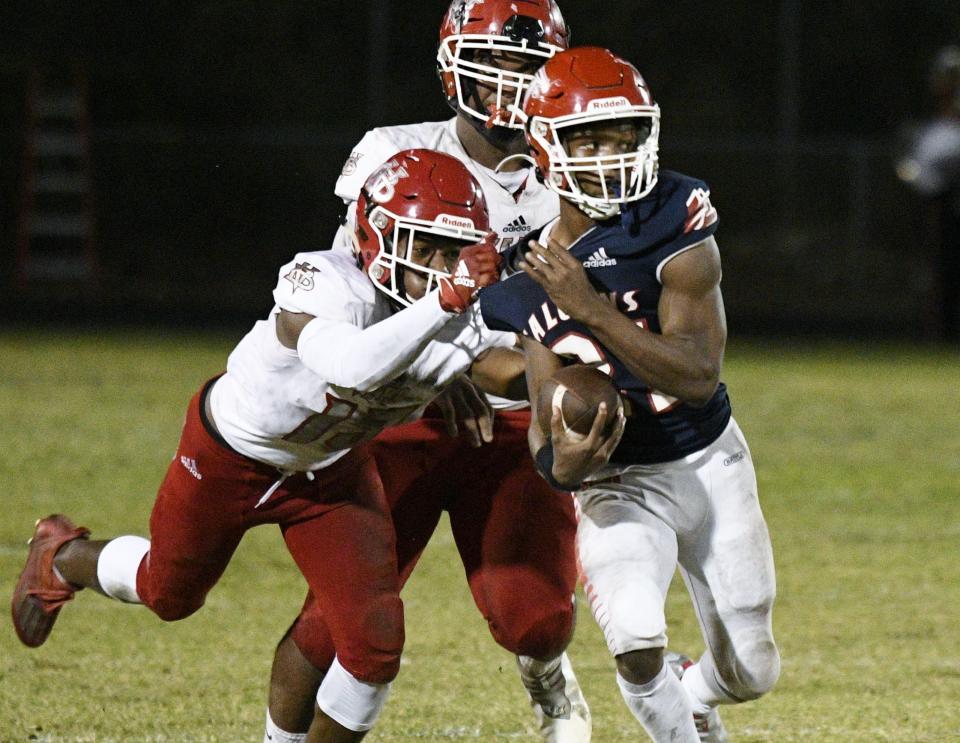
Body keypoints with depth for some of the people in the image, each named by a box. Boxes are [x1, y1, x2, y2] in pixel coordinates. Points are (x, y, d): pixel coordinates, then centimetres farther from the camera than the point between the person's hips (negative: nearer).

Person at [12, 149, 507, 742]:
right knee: (168, 593, 23)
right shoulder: (323, 283, -42)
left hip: (333, 471, 4)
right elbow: (351, 367, -60)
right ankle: (62, 557, 57)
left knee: (375, 646, -10)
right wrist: (447, 301, -63)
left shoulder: (467, 329, -24)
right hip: (231, 455, -4)